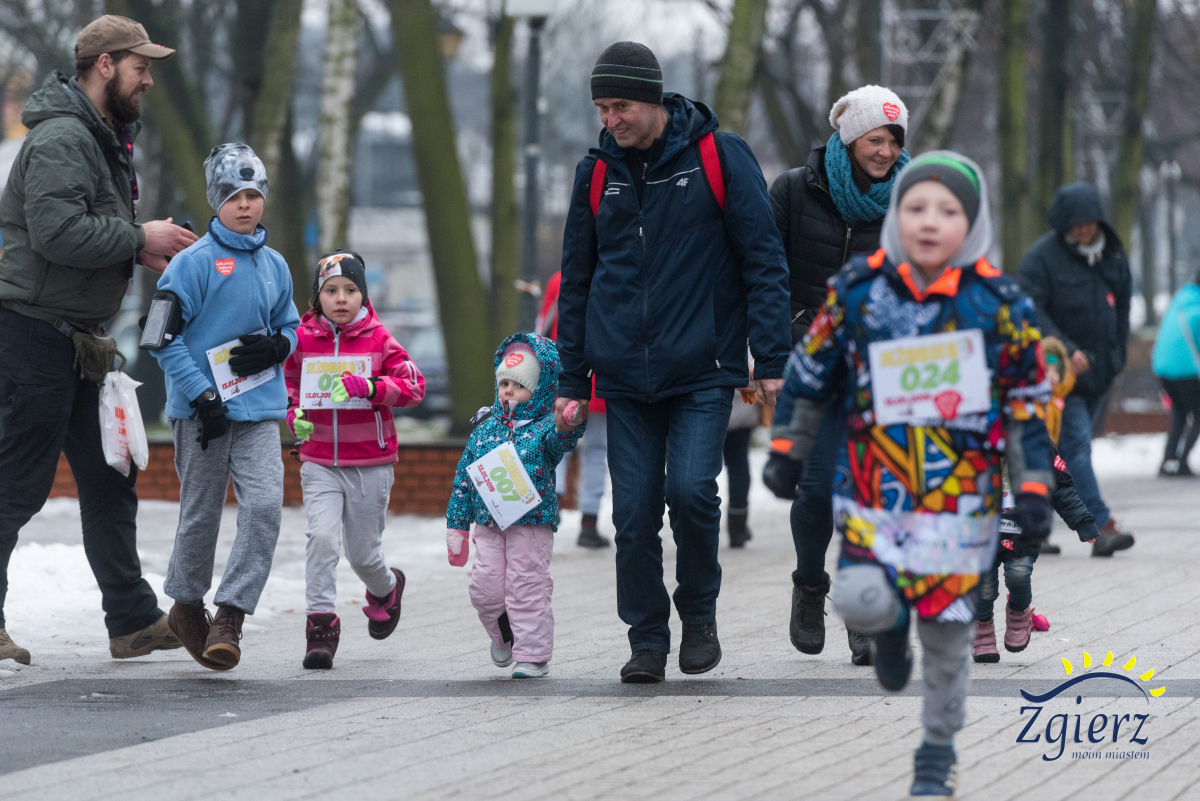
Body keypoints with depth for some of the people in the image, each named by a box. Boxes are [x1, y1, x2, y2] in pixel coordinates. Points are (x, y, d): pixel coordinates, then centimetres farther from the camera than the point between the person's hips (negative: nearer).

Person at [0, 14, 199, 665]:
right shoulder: (61, 137, -16)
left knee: (109, 481, 11)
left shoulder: (103, 140, 18)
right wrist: (139, 239, -17)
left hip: (77, 338, 10)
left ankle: (134, 621, 15)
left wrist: (141, 250, 6)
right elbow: (55, 232, -27)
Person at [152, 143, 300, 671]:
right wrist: (202, 396, -14)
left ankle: (230, 616, -9)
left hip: (259, 409, 4)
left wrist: (276, 347, -1)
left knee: (265, 504, -12)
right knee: (201, 513, 6)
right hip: (202, 409, -4)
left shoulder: (274, 265, 11)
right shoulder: (194, 261, -6)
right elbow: (165, 335, -8)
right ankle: (187, 604, 28)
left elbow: (289, 325, 24)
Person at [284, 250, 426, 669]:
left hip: (371, 463, -1)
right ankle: (321, 624, -12)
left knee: (362, 552, 8)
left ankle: (386, 588, 43)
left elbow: (414, 385, -10)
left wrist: (369, 387, -25)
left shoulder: (377, 340, -4)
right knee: (322, 536, -18)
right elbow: (288, 384, 18)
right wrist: (294, 415, -2)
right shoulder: (302, 339, 2)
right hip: (320, 463, 1)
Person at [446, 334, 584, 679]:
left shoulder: (544, 427, -3)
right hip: (488, 524, 4)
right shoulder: (486, 429, 9)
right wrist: (457, 525, 12)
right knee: (486, 589, 3)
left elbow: (559, 440, -27)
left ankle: (533, 654, 7)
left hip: (532, 523, -4)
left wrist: (568, 426, -52)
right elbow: (464, 477, 13)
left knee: (526, 588, -4)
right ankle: (503, 637, 30)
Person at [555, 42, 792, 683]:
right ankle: (647, 641, 13)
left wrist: (770, 358, -7)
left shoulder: (718, 157, -3)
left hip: (702, 371, -4)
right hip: (626, 378, 4)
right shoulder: (598, 172, 8)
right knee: (634, 513, 0)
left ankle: (699, 613, 5)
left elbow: (763, 261, -2)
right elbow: (577, 280, 16)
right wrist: (572, 378, 12)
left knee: (690, 489, -18)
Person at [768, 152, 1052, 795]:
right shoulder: (856, 291, -4)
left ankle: (938, 748, 26)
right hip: (874, 486, 0)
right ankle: (891, 626, 16)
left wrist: (1033, 487, 0)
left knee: (948, 633, 5)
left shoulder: (998, 303, -4)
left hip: (962, 494, 0)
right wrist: (788, 449, 14)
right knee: (861, 602, -21)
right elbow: (810, 373, 10)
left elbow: (1030, 399, 4)